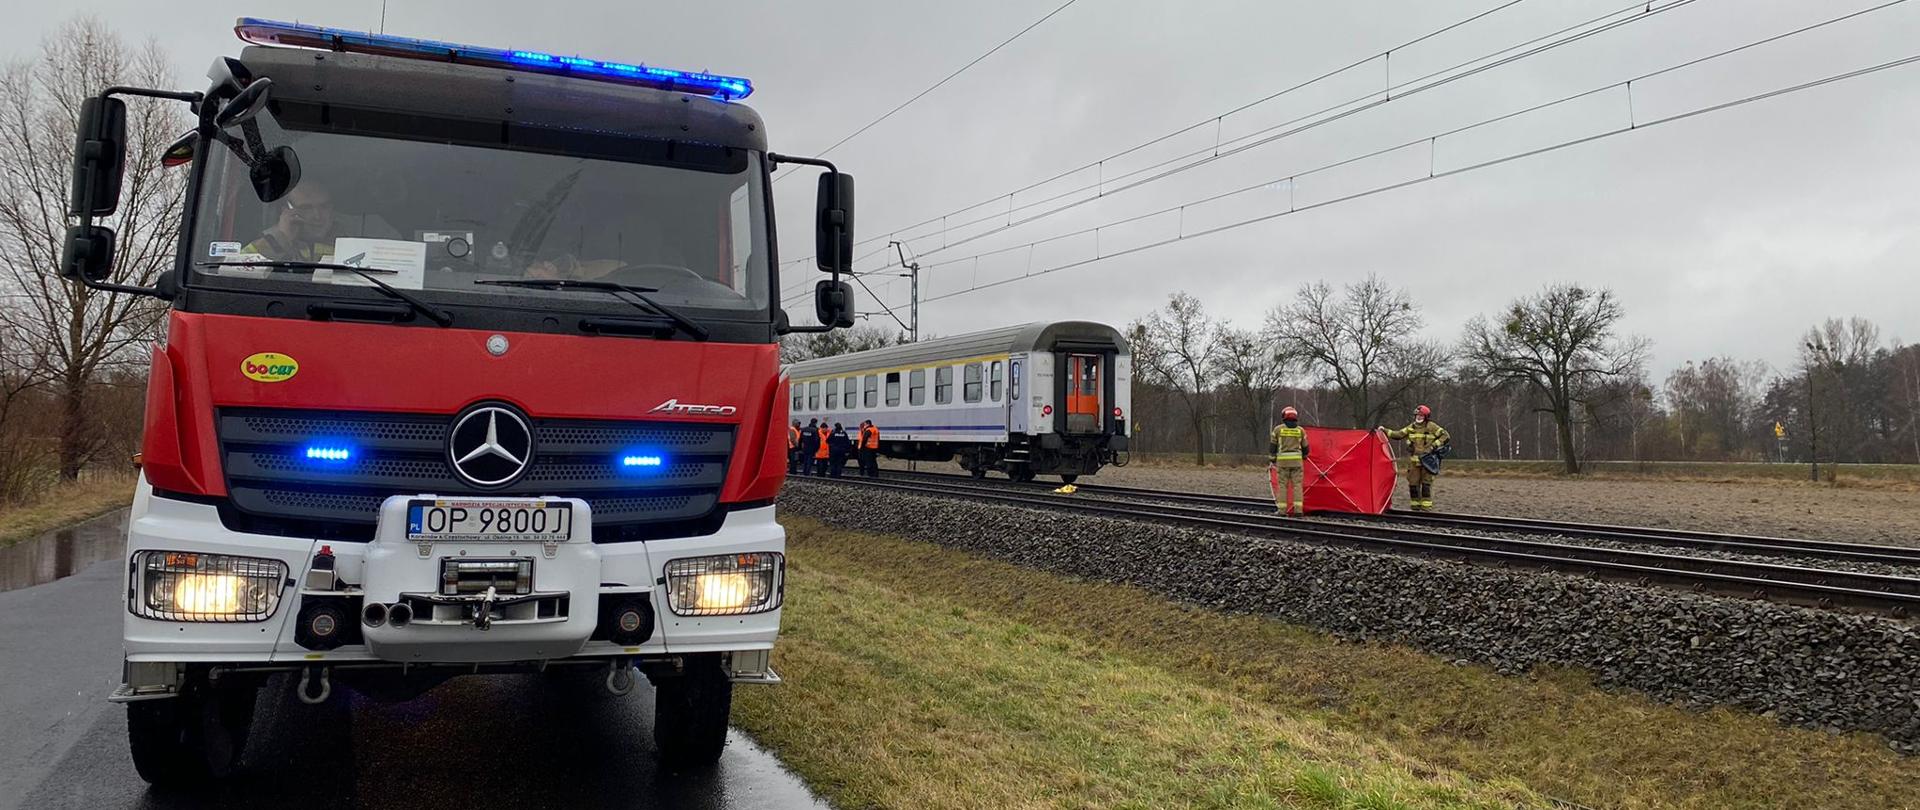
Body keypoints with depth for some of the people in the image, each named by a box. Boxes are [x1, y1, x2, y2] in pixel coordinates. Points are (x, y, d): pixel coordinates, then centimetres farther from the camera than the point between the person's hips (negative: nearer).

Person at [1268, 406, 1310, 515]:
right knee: (1297, 485, 2)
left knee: (1282, 485, 3)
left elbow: (1272, 445, 4)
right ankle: (1298, 509, -4)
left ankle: (1282, 509, -1)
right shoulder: (1300, 430, 6)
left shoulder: (1278, 429, 3)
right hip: (1297, 460, 1)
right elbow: (1305, 447, 14)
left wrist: (1272, 460, 12)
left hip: (1282, 460, -1)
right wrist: (1304, 457, 33)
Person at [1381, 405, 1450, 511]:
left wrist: (1434, 446, -11)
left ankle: (1426, 508, -1)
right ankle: (1415, 508, 15)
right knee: (1413, 484, 5)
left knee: (1426, 484, -4)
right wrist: (1385, 430, 2)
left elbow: (1446, 437, -2)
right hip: (1413, 461, 4)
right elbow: (1398, 434, 12)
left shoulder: (1431, 427, -2)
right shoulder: (1411, 428, 12)